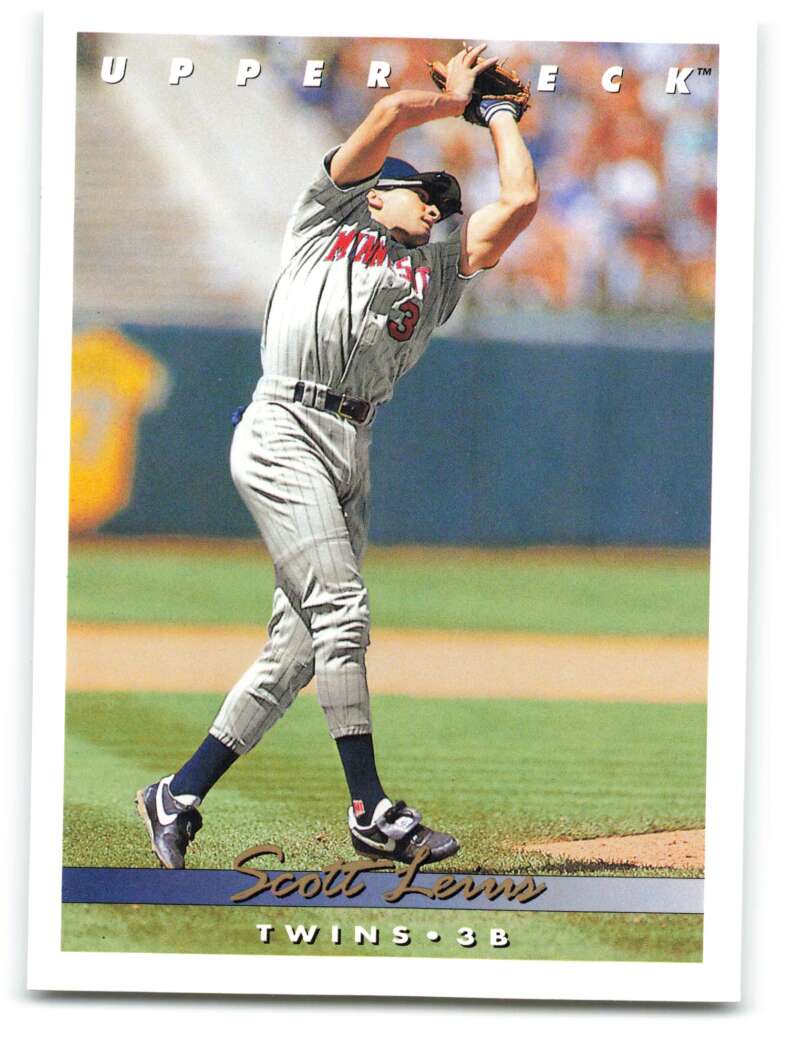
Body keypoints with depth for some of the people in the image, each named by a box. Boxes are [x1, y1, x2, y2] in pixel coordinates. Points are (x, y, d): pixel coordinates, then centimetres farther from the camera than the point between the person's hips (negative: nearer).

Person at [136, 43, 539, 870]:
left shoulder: (438, 271, 26)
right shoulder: (328, 219, 15)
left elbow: (520, 200, 19)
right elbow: (389, 111, 6)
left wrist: (499, 113, 29)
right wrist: (456, 97, 21)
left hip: (353, 454, 6)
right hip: (284, 432, -6)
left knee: (301, 648, -1)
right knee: (342, 615, -17)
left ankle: (179, 797, 6)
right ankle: (372, 812, -20)